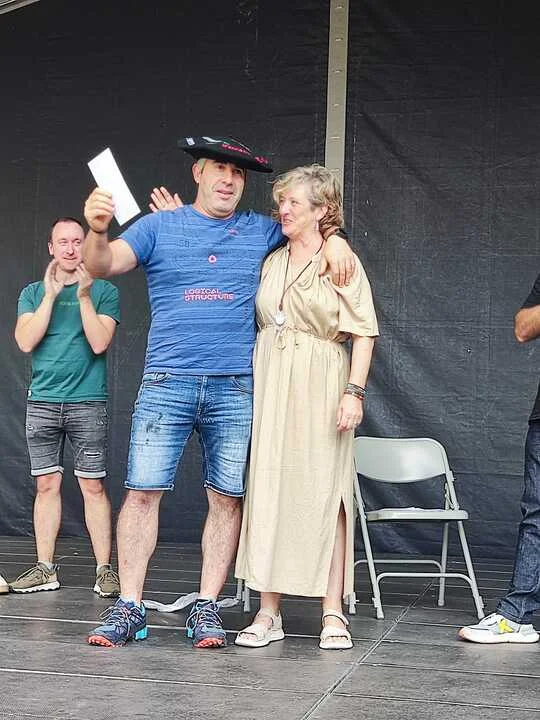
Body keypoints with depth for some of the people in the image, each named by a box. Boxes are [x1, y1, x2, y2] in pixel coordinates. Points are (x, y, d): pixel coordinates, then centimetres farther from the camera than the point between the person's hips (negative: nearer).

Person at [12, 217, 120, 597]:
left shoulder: (104, 291, 3)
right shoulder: (33, 292, 12)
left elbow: (99, 343, -9)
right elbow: (26, 342, -3)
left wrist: (84, 296, -14)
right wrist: (51, 295, -7)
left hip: (88, 402, -3)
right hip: (42, 401, 3)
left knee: (94, 487, -4)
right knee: (47, 485, 5)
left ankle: (104, 569, 1)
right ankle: (45, 568, 11)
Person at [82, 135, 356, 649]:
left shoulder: (260, 232, 14)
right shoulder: (159, 226, 9)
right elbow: (103, 265, -3)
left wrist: (333, 239, 2)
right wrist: (96, 230, -25)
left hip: (236, 388, 2)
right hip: (166, 382, -1)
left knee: (227, 497, 0)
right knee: (143, 491, -6)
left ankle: (207, 608, 9)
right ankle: (129, 608, 1)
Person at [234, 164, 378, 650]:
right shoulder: (272, 262, 15)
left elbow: (364, 332, -5)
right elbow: (258, 323, 24)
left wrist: (355, 391, -12)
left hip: (320, 389, -5)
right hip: (269, 386, 5)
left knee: (323, 492, -3)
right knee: (266, 492, 1)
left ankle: (333, 614, 3)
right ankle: (268, 613, 7)